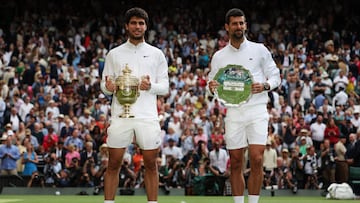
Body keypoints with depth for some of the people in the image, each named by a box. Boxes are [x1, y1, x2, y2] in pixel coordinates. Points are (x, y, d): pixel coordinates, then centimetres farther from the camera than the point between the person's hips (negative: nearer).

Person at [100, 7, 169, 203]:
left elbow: (165, 87, 6)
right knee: (113, 164, 1)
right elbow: (104, 86, 9)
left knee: (151, 164, 2)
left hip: (148, 116, 0)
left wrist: (150, 86, -15)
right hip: (120, 115, 0)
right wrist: (108, 87, -14)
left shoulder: (156, 54, 9)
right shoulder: (114, 54, 9)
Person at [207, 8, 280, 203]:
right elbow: (212, 82, 14)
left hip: (256, 110, -2)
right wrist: (211, 87, -9)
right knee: (235, 163, 3)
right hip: (233, 112, 2)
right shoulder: (219, 57, 11)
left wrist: (265, 86, -13)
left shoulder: (259, 50, 5)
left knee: (256, 160, -11)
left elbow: (275, 76, 8)